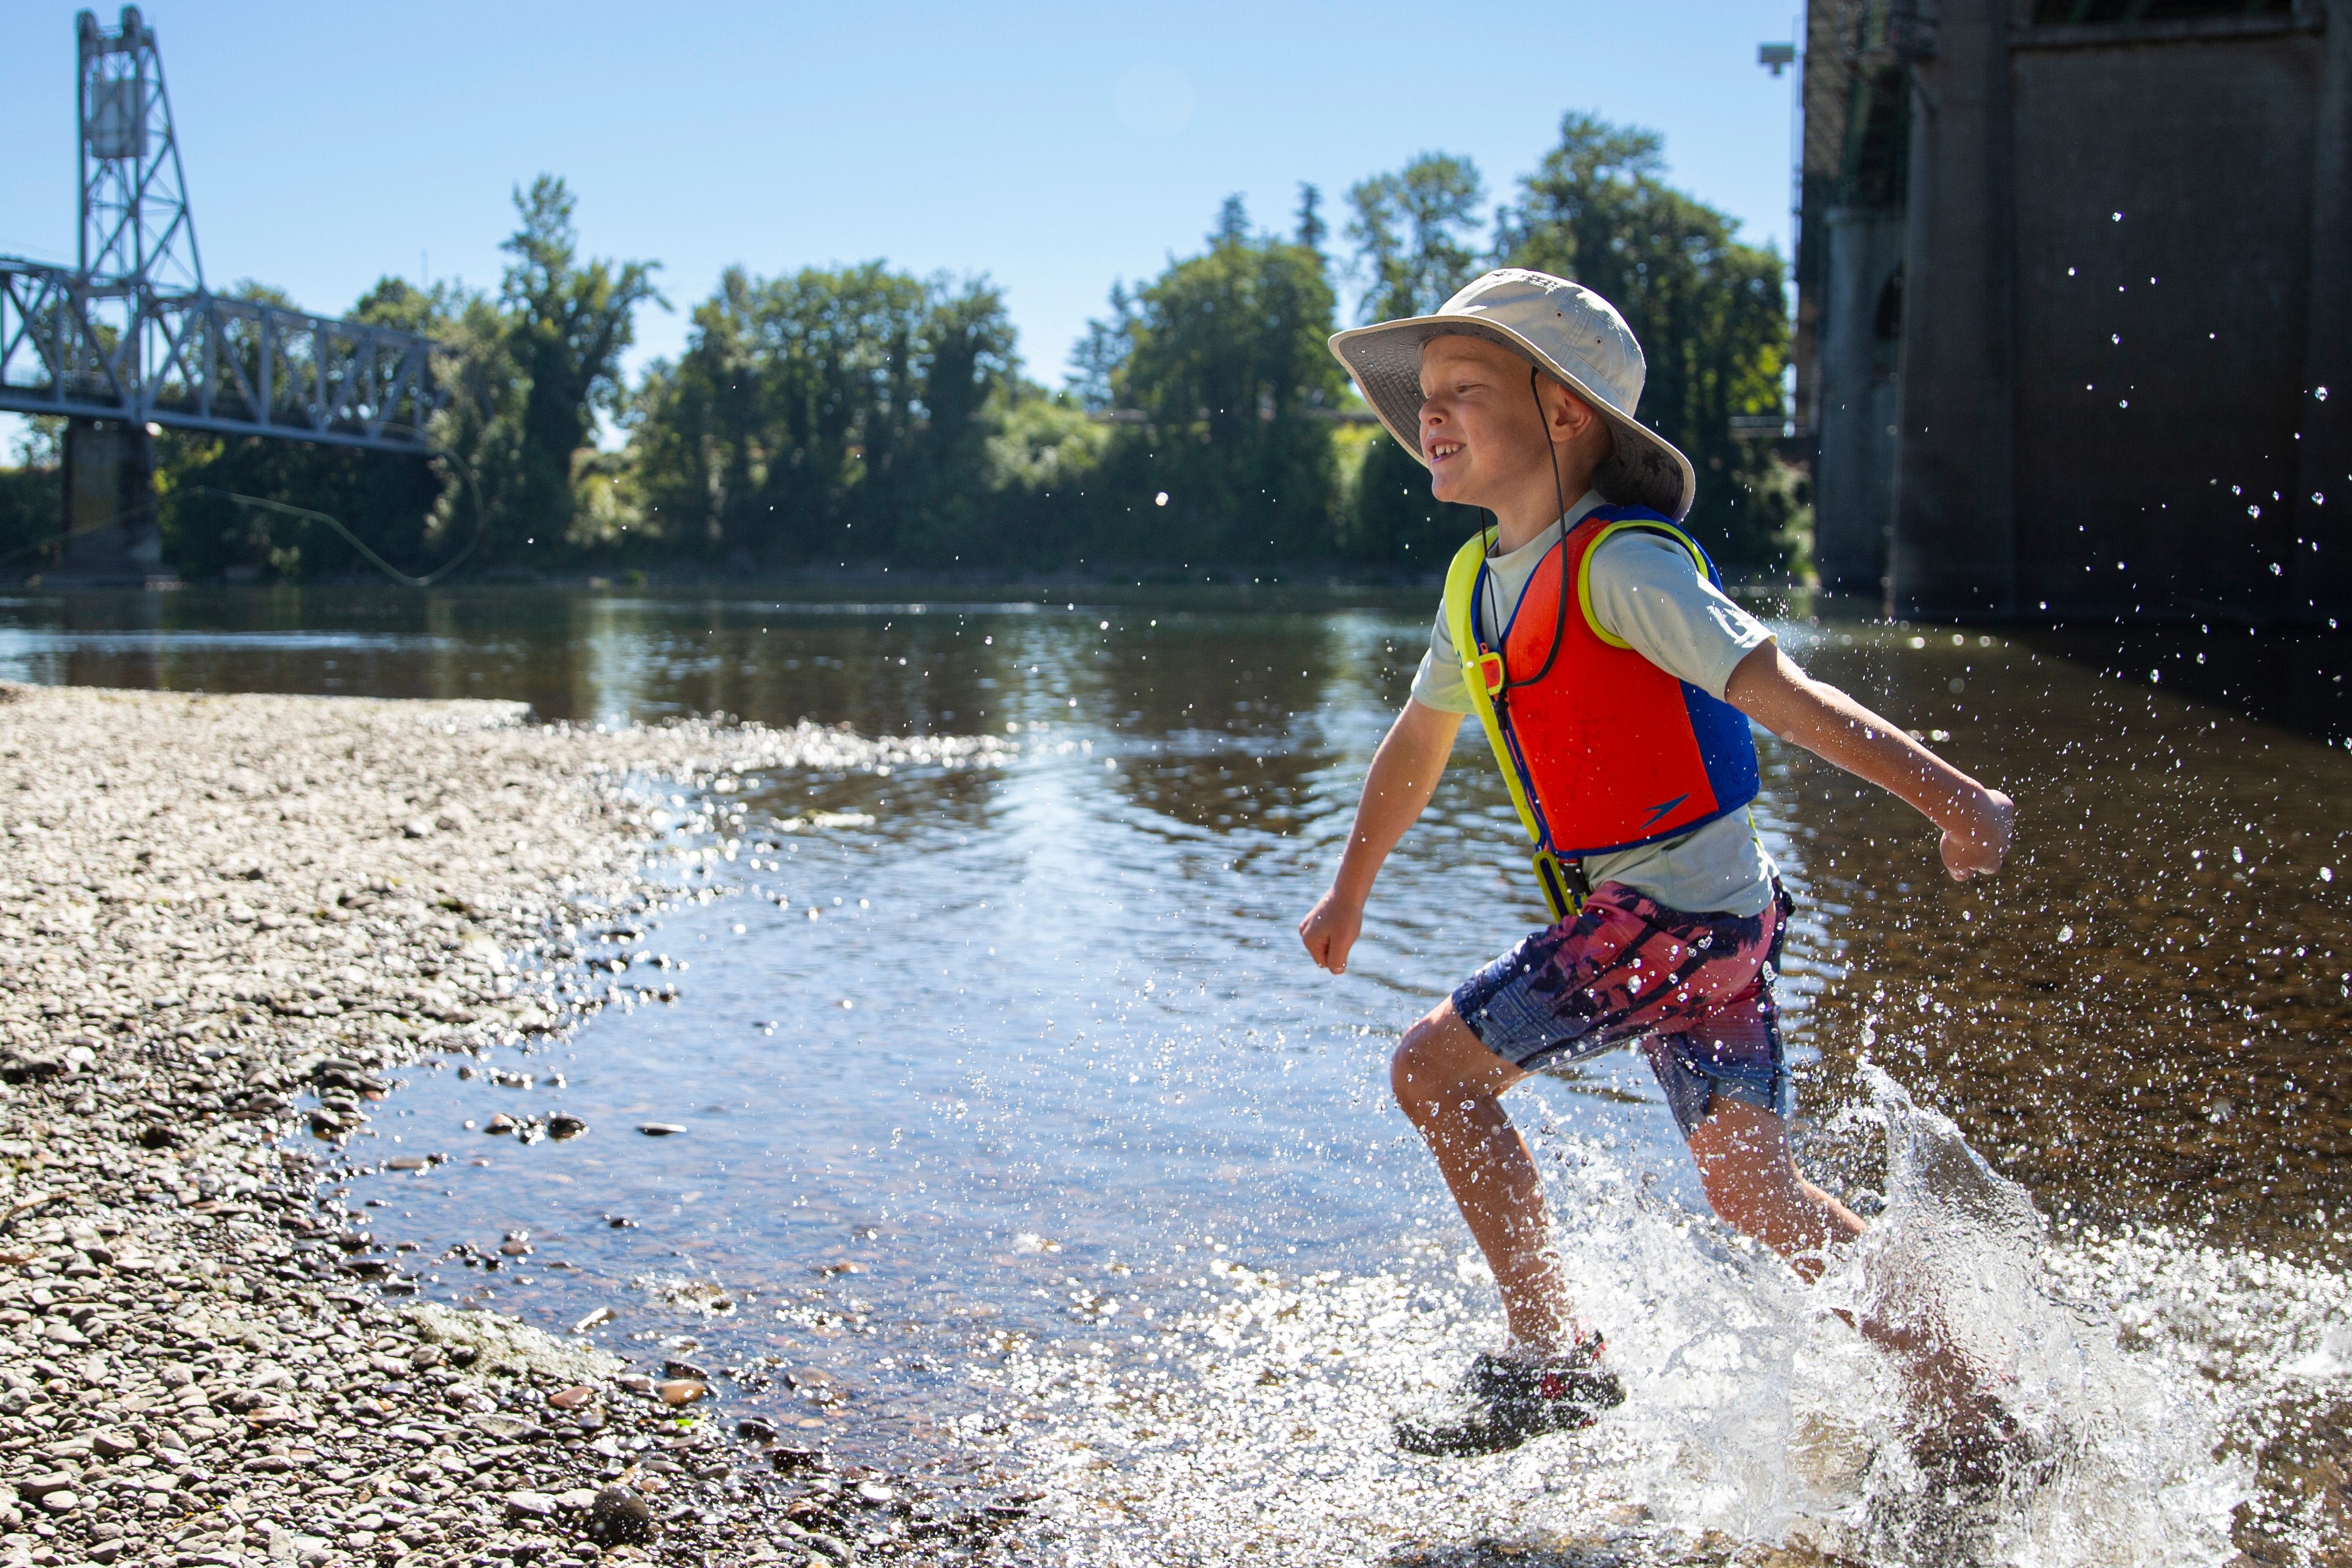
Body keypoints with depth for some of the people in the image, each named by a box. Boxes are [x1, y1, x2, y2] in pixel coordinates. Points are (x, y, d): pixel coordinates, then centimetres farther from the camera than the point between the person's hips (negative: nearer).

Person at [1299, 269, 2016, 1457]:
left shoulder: (1622, 566, -16)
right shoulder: (1481, 582, 10)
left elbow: (1778, 691, -25)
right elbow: (1419, 741, 24)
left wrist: (1947, 795, -32)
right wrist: (1348, 894, 32)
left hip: (1680, 906, -9)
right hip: (1710, 916, 9)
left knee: (1436, 1068, -7)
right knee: (1759, 1198, 15)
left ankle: (1551, 1357, 3)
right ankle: (1965, 1397, 26)